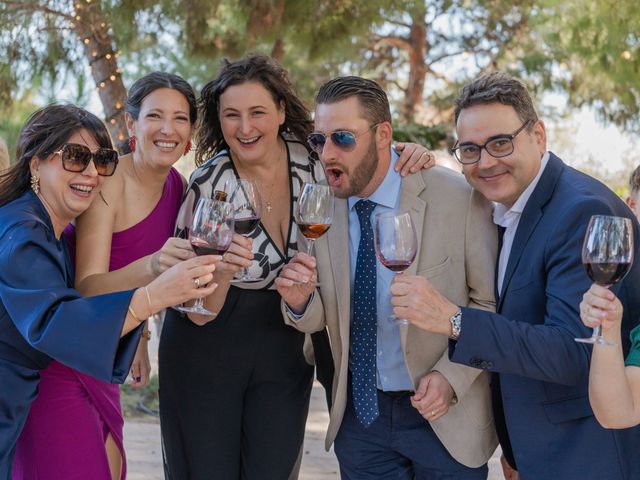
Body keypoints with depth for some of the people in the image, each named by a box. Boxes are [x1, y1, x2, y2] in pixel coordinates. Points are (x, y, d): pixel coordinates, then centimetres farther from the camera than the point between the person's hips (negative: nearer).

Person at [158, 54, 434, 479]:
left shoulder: (310, 159, -11)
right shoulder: (210, 185, -18)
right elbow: (198, 312, -16)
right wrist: (222, 269, -38)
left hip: (284, 349, 3)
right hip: (206, 347, -3)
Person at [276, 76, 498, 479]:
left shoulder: (458, 199, -14)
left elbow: (491, 304, -6)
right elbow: (323, 318, 4)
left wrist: (451, 376, -18)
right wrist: (300, 303, -18)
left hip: (444, 416, -3)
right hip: (359, 412, 3)